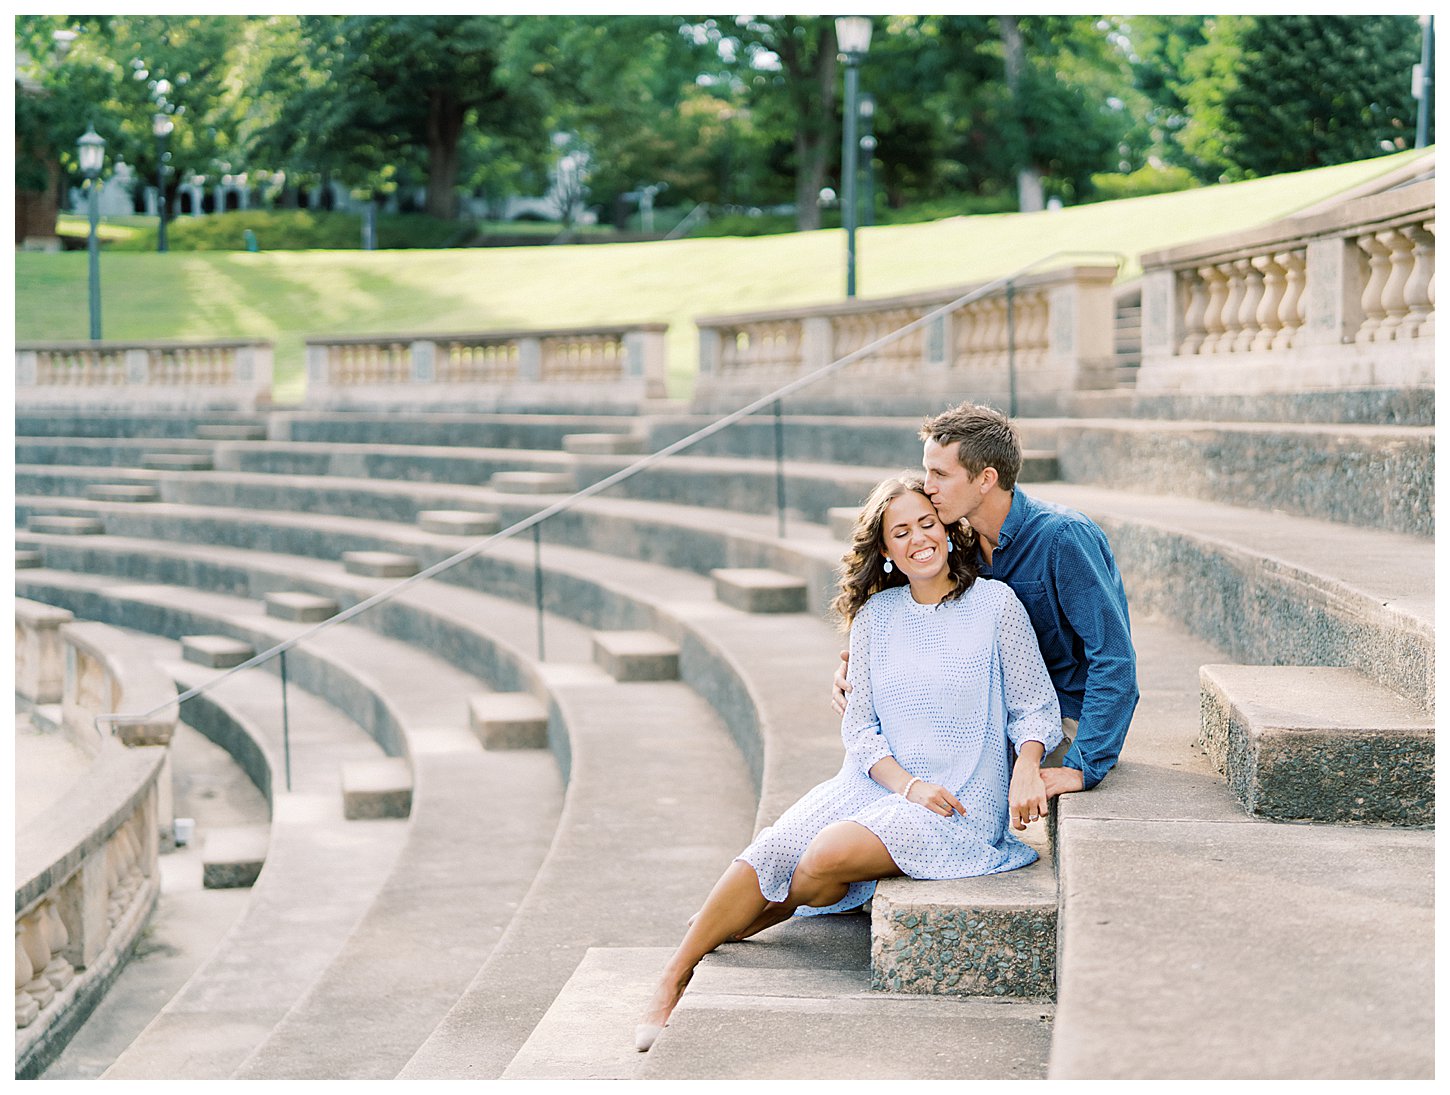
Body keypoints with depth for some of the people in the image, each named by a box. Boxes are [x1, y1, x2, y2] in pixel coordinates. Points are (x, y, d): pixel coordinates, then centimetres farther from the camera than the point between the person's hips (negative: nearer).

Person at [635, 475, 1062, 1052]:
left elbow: (1036, 707, 2)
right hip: (877, 781, 4)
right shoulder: (874, 615, 8)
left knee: (829, 856, -26)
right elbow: (860, 728, 5)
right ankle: (672, 982, -12)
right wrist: (907, 784, -13)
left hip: (962, 801, -4)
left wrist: (1026, 768, -19)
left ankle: (725, 931, 2)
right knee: (769, 852, -20)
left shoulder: (995, 604, -2)